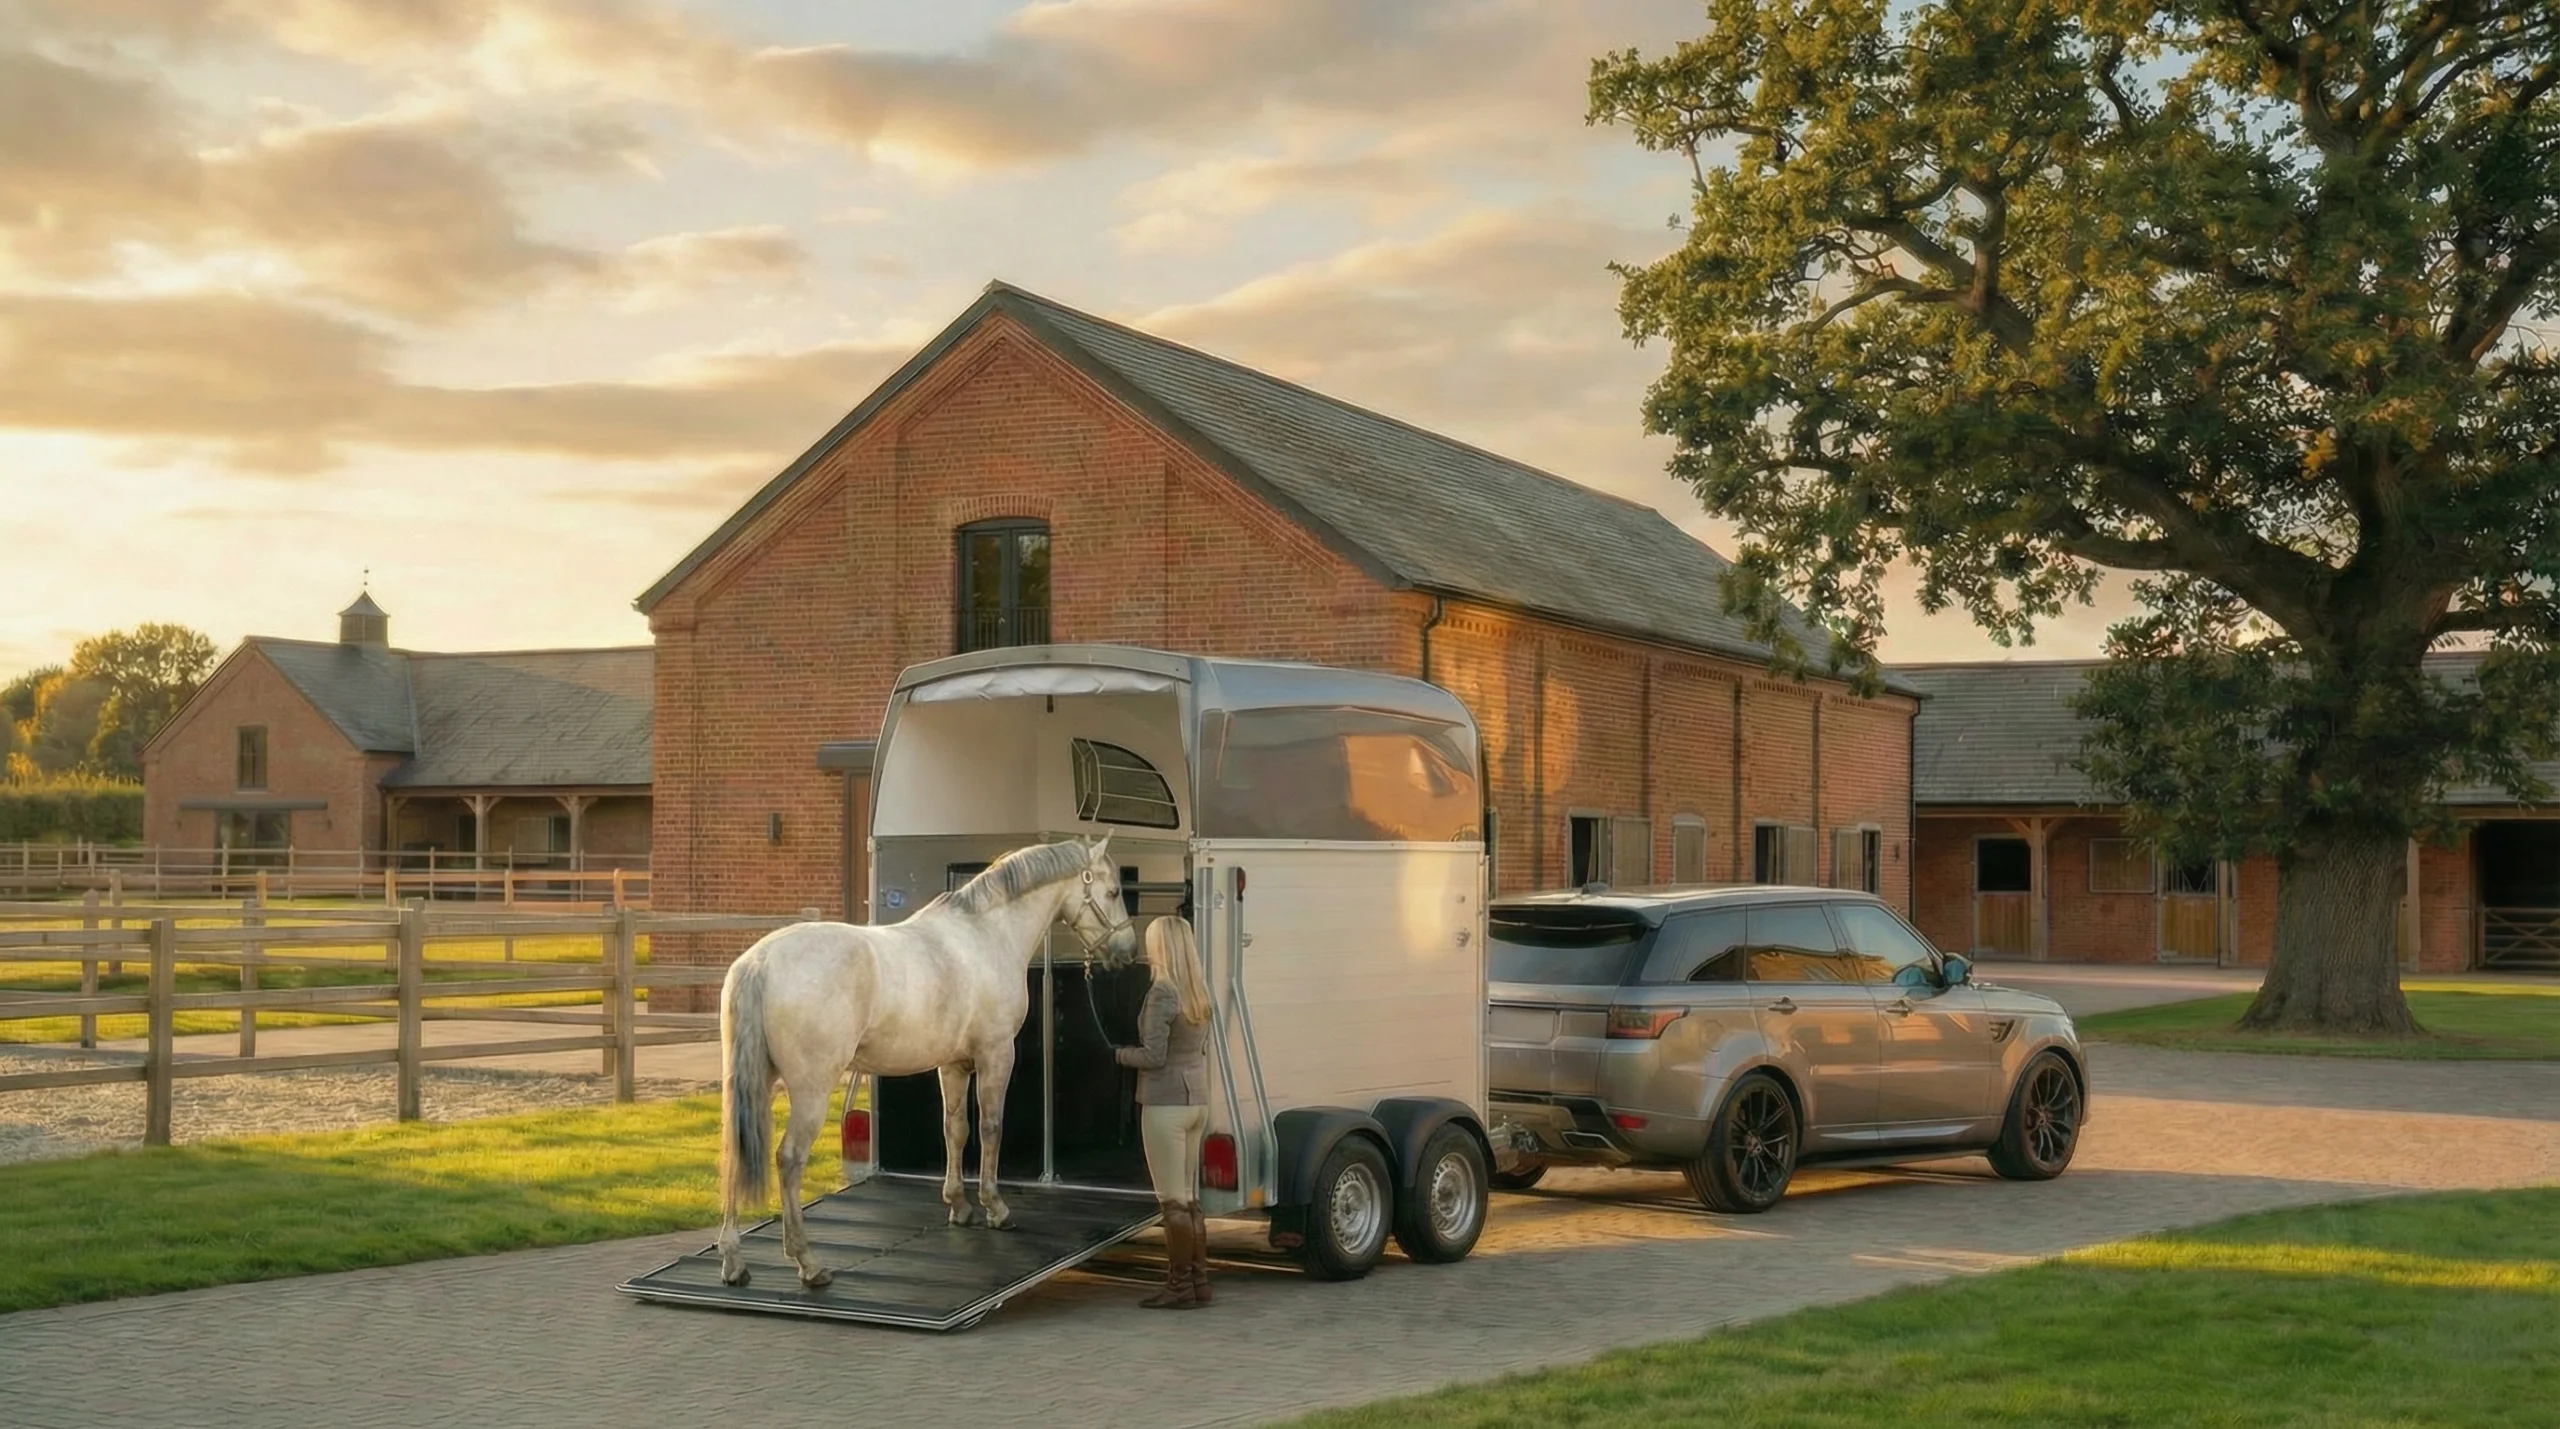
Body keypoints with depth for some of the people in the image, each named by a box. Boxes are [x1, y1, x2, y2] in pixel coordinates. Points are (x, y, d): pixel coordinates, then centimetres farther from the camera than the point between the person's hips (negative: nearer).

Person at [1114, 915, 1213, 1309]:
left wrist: (1118, 1054, -3)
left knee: (1173, 1201, -2)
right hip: (1197, 1100, 8)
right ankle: (1199, 1281, 19)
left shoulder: (1162, 993, -16)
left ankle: (1180, 1285, 2)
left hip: (1166, 1103, -8)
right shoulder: (1199, 992, 9)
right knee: (1190, 1198, 15)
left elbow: (1153, 1055, -17)